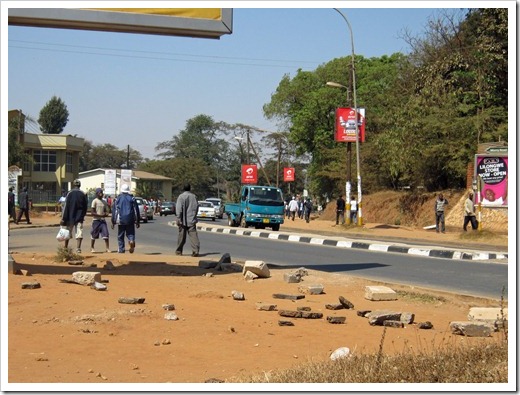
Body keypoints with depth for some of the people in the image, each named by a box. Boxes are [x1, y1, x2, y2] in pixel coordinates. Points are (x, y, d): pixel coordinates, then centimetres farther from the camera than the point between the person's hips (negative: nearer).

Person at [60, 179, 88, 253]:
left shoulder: (70, 193, -5)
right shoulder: (83, 194, 1)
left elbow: (66, 206, -7)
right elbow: (85, 207, 7)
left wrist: (63, 218, -5)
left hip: (70, 217, -1)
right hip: (80, 217, 1)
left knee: (68, 232, 10)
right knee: (79, 232, -1)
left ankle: (65, 247, 17)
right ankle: (78, 248, -11)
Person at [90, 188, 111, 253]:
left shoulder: (104, 202, 13)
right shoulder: (95, 201, -6)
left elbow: (106, 212, 15)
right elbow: (93, 213, -10)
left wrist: (106, 214, -8)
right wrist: (100, 215, -20)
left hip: (103, 220, 5)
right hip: (96, 220, -5)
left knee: (106, 234, -6)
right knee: (94, 235, 3)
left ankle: (107, 248, -6)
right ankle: (92, 248, 16)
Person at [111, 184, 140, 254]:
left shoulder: (117, 199, 4)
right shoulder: (132, 198, 4)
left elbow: (114, 211, 3)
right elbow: (136, 210, 3)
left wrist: (113, 222, 7)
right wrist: (137, 221, 8)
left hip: (121, 220, 0)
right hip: (130, 220, 0)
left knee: (120, 236, 10)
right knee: (130, 233, 9)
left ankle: (121, 250, 9)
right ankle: (131, 241, -24)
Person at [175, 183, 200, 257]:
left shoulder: (181, 197, -5)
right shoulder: (194, 196, 5)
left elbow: (179, 209, -11)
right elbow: (196, 207, 12)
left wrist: (178, 218, -10)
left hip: (183, 220, -2)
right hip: (192, 220, 2)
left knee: (182, 235, 8)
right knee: (193, 235, -5)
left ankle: (179, 251, 19)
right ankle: (196, 250, -17)